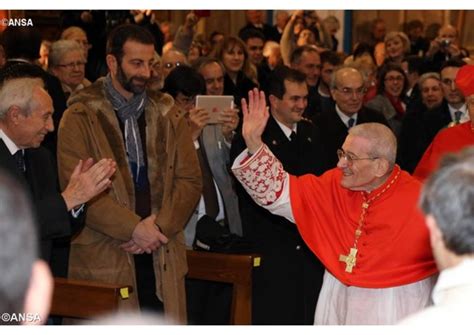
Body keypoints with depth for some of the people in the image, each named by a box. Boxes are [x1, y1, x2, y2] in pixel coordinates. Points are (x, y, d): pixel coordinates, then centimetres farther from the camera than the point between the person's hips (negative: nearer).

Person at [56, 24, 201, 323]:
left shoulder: (167, 114, 13)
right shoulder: (81, 117, -1)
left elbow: (190, 179, 7)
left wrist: (160, 226, -9)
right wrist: (133, 228, -15)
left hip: (163, 257, 4)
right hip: (103, 258, -3)